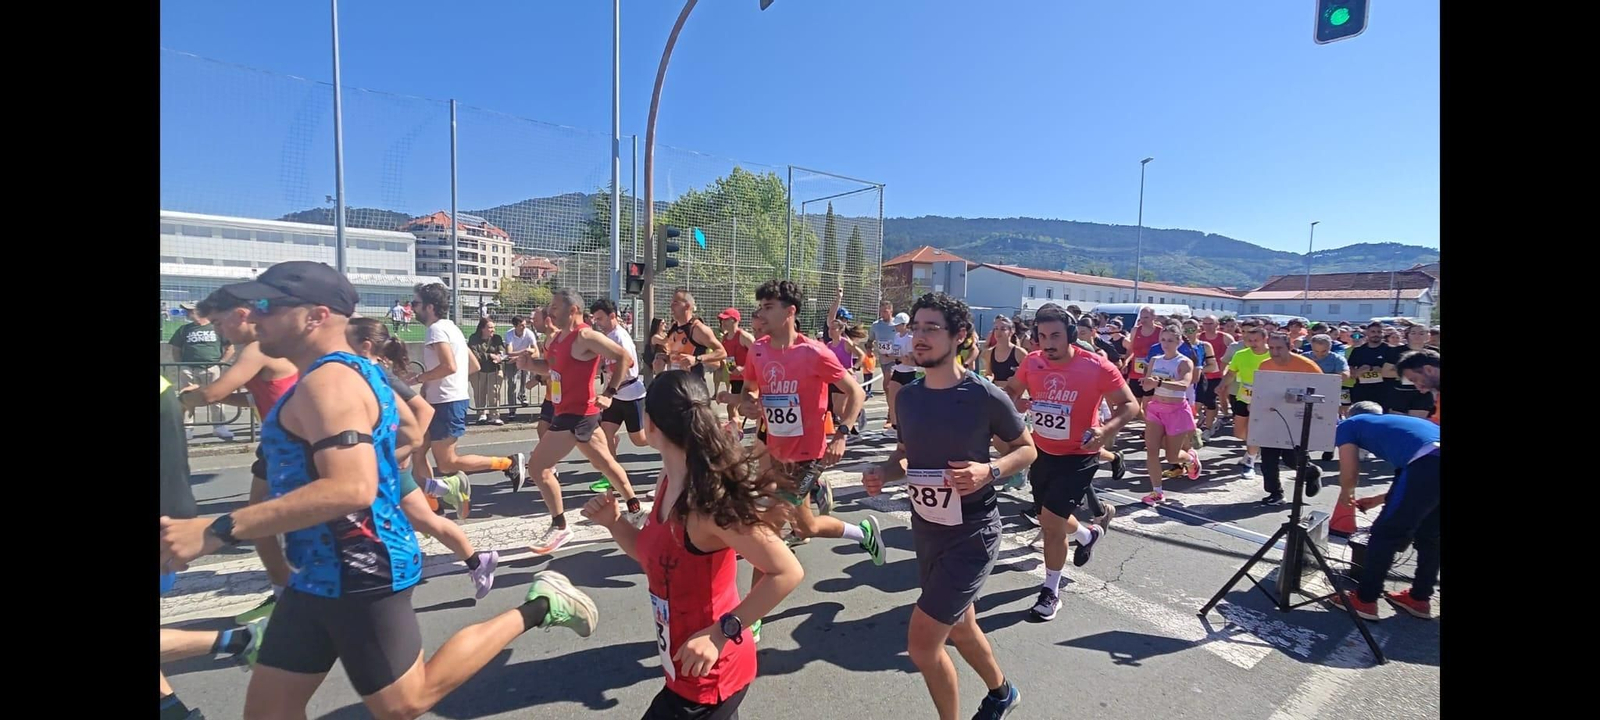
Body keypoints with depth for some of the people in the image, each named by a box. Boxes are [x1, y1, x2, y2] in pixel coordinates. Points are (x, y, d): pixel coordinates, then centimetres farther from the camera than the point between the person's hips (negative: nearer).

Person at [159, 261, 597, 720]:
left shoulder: (328, 382, -22)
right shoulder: (354, 371, 10)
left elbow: (352, 490, -34)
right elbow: (413, 426, 25)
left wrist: (217, 531, -33)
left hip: (359, 574, -10)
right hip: (323, 572, 10)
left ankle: (538, 607, 8)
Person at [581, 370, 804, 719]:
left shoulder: (710, 501, -30)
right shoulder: (669, 481, -4)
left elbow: (788, 572, -28)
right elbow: (655, 556, 10)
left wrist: (720, 634, -27)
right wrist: (613, 522, -6)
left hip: (707, 677, -8)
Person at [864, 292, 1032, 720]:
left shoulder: (985, 396, -18)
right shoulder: (907, 396, -2)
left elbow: (1027, 450, -5)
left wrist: (989, 471, -23)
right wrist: (882, 472, -10)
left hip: (971, 535, -6)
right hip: (925, 529, 6)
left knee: (922, 643, -6)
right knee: (960, 627, 25)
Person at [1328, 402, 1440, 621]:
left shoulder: (1348, 425, 20)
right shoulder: (1393, 421, 37)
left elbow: (1349, 473, 14)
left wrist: (1346, 494, 35)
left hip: (1428, 462, -7)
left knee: (1386, 533, 6)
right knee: (1429, 535, 24)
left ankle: (1365, 600, 14)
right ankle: (1420, 598, 35)